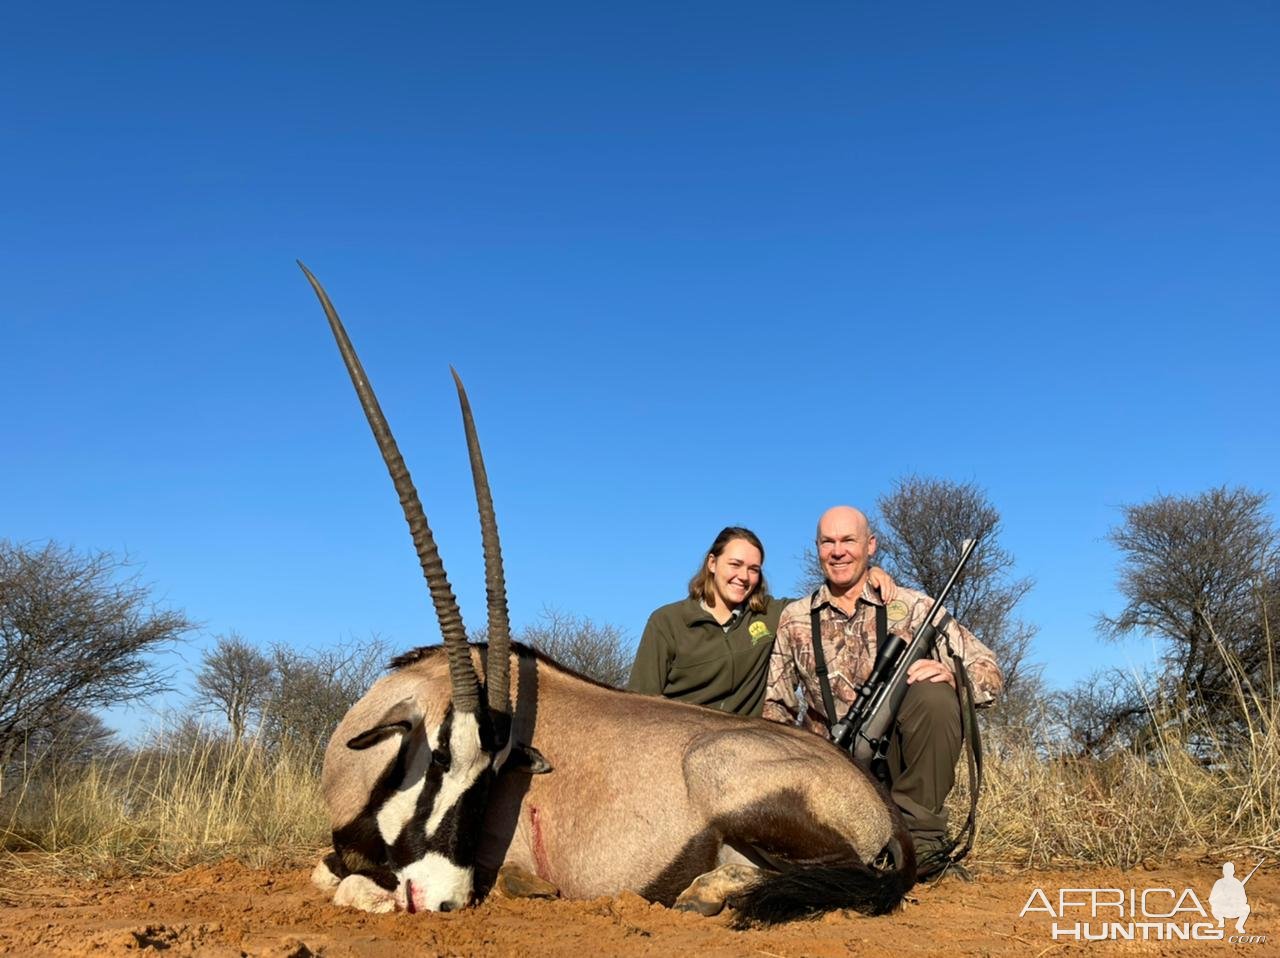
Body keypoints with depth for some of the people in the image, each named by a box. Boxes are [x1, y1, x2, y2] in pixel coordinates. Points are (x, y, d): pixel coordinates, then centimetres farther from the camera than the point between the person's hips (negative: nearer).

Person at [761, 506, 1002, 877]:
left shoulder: (911, 607, -1)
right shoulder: (794, 620, 6)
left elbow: (988, 672, -3)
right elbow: (776, 705, 12)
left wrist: (949, 673, -25)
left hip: (899, 758, -1)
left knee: (932, 694, -29)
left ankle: (921, 831, -14)